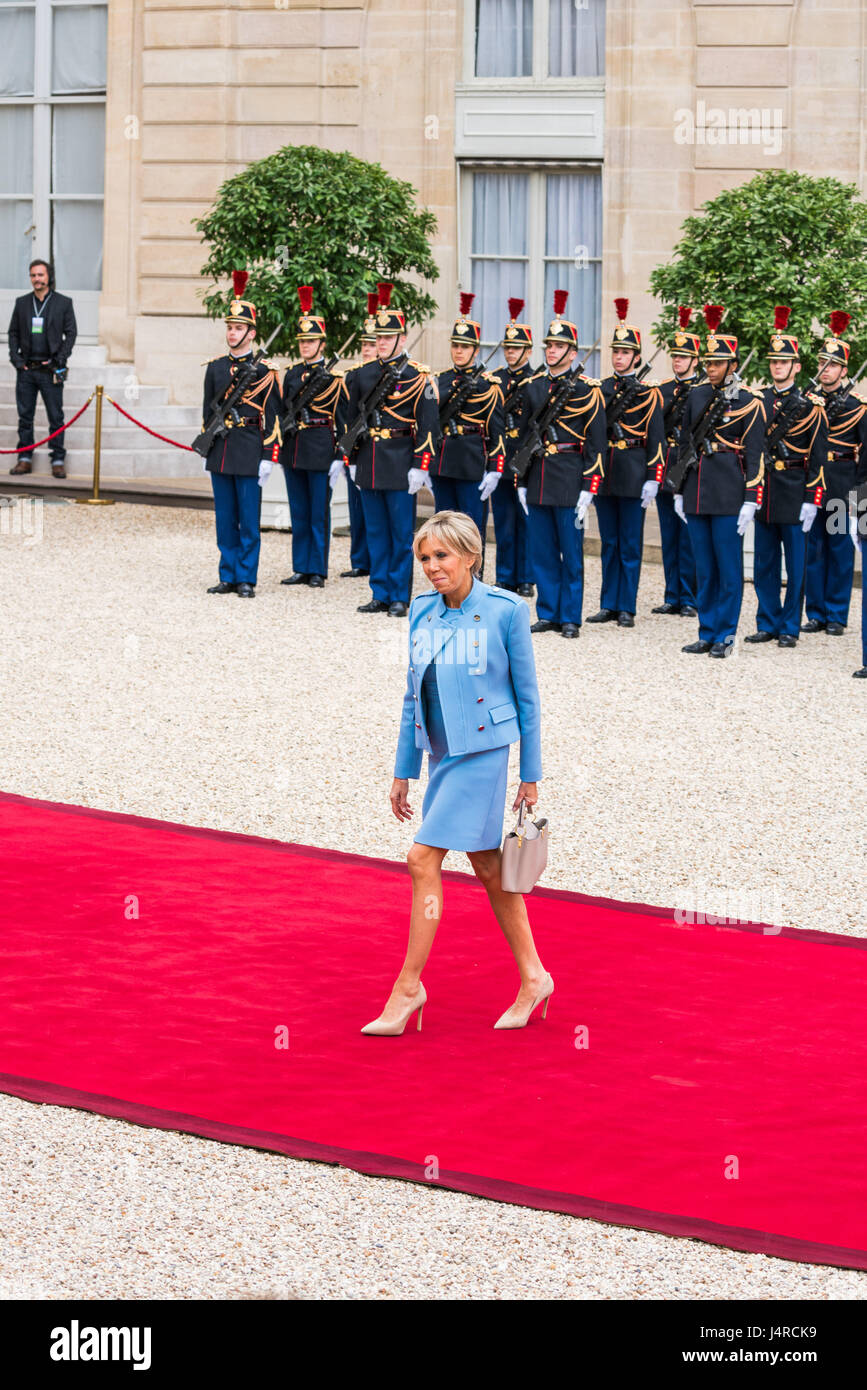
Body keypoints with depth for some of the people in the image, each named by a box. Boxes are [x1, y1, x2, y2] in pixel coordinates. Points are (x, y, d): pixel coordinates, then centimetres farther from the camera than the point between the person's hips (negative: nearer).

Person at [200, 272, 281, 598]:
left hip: (249, 453, -5)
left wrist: (268, 458, -9)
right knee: (225, 519, 9)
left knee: (249, 521, -1)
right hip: (220, 450, 5)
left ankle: (246, 579, 4)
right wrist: (205, 450, 13)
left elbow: (272, 417, -4)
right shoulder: (215, 367, 10)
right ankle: (228, 577, 14)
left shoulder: (263, 371, -4)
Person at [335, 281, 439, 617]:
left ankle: (400, 597, 6)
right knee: (376, 533, 10)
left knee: (402, 534, 0)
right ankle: (381, 594, 16)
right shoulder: (362, 375, 10)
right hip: (369, 466, 5)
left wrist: (420, 466, -12)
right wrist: (351, 460, 13)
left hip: (400, 468, -5)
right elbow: (348, 419, 17)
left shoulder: (418, 378, -5)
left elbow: (427, 425, -7)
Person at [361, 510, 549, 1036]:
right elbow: (414, 696, 14)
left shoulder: (506, 611, -8)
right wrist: (403, 771, 14)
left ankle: (408, 986, -5)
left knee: (424, 858, -12)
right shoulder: (423, 611, 7)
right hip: (440, 752, 6)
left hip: (482, 751, -6)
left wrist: (531, 775, -1)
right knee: (487, 865, 12)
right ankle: (533, 977, 24)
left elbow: (527, 696, -3)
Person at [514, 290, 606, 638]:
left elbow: (596, 443, -6)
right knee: (541, 552, 8)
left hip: (570, 480, -5)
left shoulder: (586, 390, -4)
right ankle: (547, 614, 16)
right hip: (538, 479, 5)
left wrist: (588, 489, -11)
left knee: (571, 553, 0)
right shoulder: (534, 387, 11)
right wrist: (522, 482, 11)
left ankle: (570, 618, 6)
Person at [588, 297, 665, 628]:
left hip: (633, 474, -4)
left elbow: (655, 439, -4)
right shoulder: (601, 389, 9)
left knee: (630, 545, 1)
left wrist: (653, 479, -10)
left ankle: (627, 609, 5)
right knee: (609, 543, 9)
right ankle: (609, 605, 15)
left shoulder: (648, 393, -2)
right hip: (603, 473, 4)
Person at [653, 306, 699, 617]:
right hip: (665, 471, 5)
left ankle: (689, 599, 3)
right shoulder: (663, 389, 13)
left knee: (688, 538, -3)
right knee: (669, 537, 9)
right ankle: (672, 597, 15)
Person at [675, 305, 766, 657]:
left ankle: (725, 636, 6)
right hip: (697, 492, 5)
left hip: (729, 494, -5)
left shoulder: (747, 402, -5)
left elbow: (755, 455, -6)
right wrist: (679, 491, 14)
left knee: (728, 566, -1)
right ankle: (707, 634, 16)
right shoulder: (697, 396, 10)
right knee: (704, 567, 9)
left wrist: (751, 501, -11)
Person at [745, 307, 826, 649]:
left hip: (795, 492, -4)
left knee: (795, 566, 1)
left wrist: (812, 501, -11)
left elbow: (818, 457, -5)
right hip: (762, 491, 4)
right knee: (764, 565, 8)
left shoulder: (810, 406, -3)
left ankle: (790, 628, 8)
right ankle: (768, 624, 17)